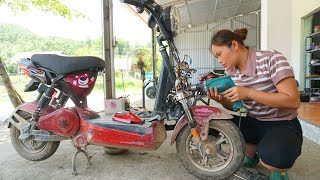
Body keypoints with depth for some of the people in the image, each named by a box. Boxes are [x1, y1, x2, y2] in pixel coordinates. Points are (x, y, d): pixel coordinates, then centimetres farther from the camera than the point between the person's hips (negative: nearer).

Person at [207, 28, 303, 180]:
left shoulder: (272, 59, -18)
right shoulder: (230, 71, 0)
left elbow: (293, 101, -24)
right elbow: (233, 106, 7)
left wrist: (248, 93, -29)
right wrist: (222, 100, -16)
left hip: (282, 125, -6)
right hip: (252, 122, 6)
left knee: (273, 156, -36)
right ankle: (252, 152, 12)